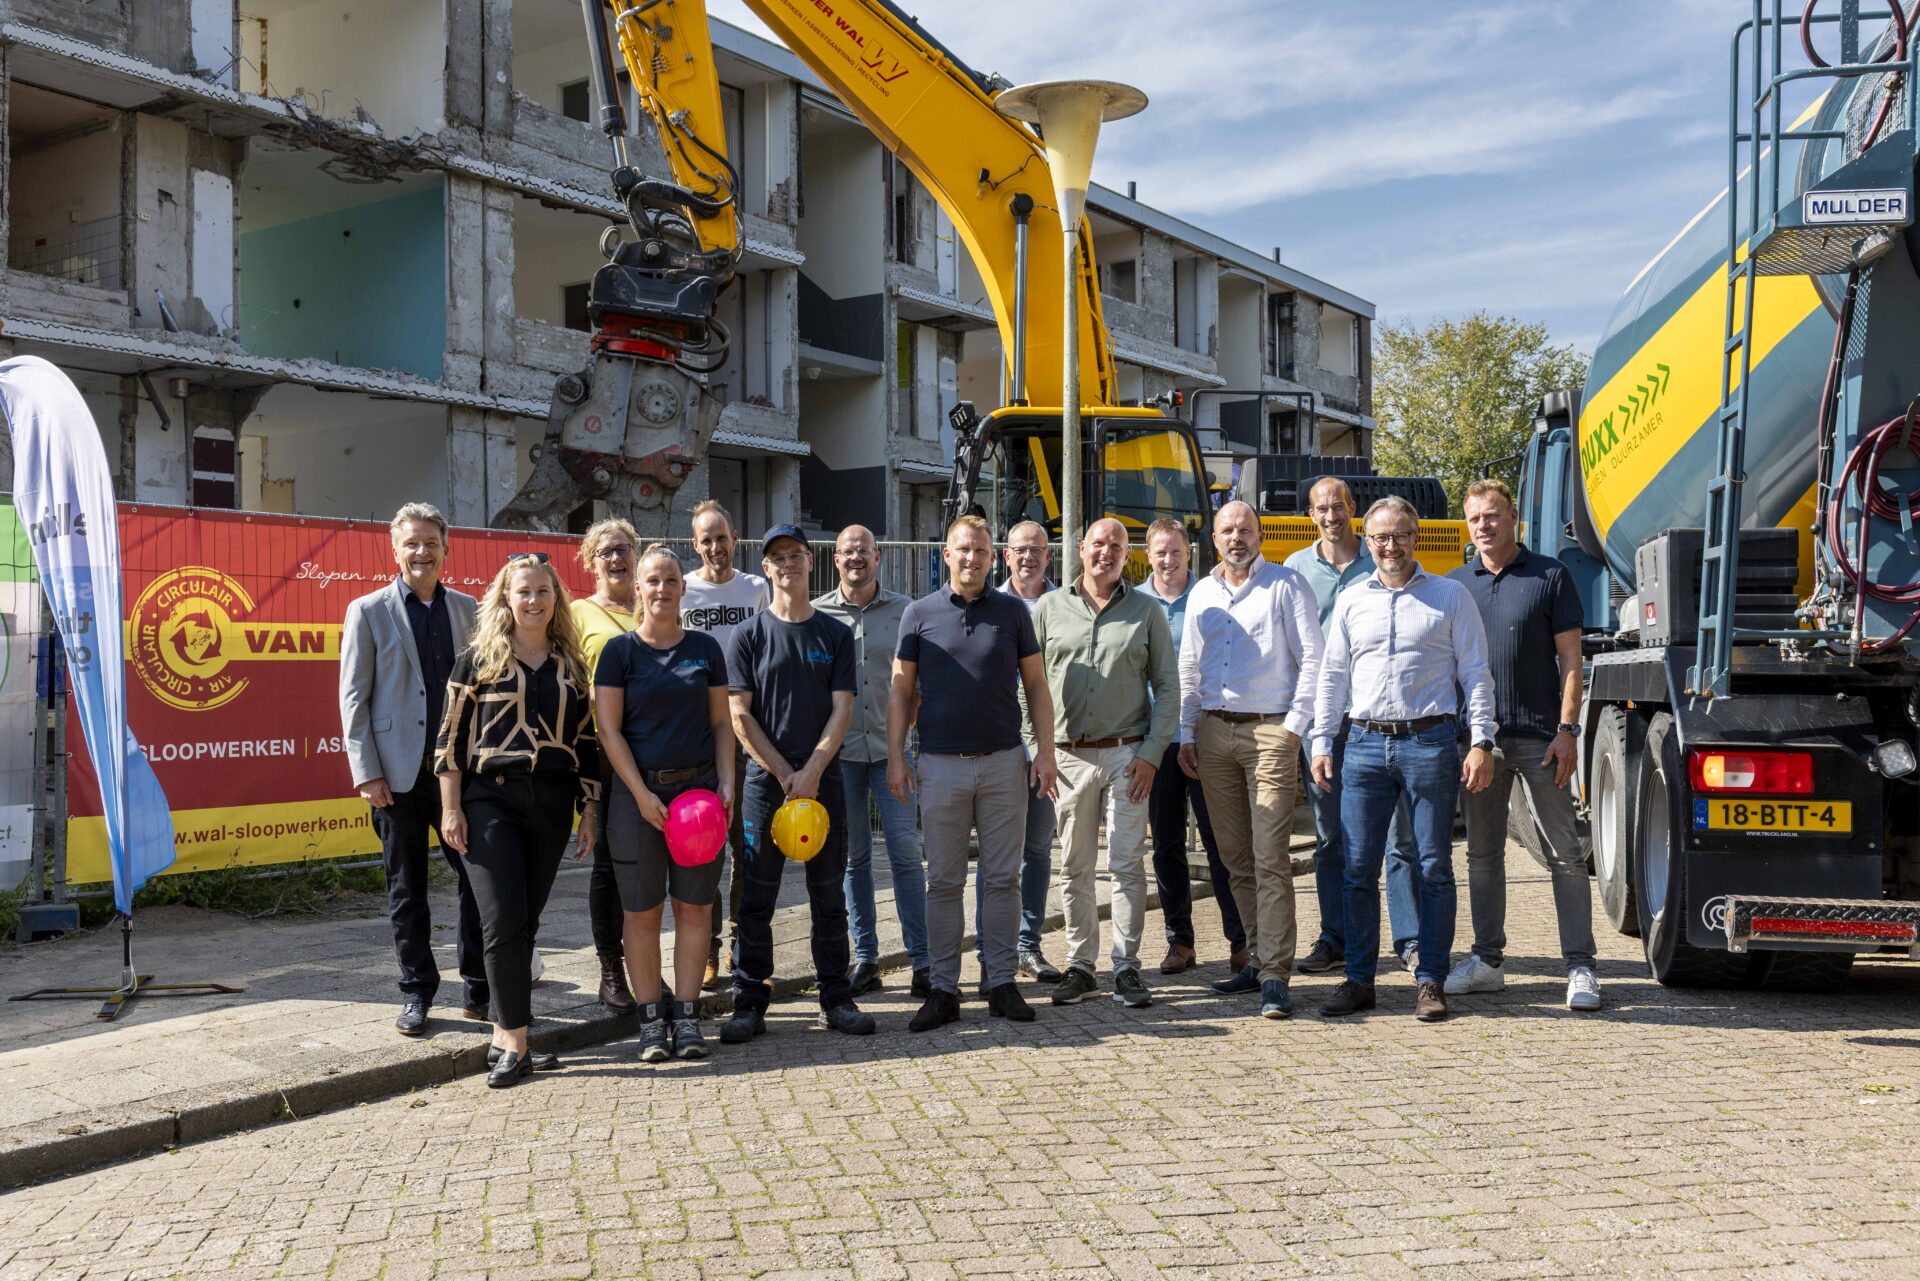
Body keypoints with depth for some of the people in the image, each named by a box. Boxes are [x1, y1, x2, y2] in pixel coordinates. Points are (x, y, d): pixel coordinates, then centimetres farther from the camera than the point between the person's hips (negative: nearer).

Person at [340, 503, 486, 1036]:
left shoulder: (466, 608, 9)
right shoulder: (368, 611, 1)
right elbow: (353, 697, -1)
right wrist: (366, 772, -7)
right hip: (399, 772, -2)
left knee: (478, 878, 2)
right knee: (406, 889, 7)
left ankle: (479, 990, 15)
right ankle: (416, 994, 19)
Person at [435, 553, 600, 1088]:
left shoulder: (570, 665, 11)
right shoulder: (479, 659, 2)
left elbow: (586, 742, 13)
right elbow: (451, 735, 0)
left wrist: (590, 810, 9)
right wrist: (451, 808, -6)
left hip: (551, 803, 3)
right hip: (490, 799, -3)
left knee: (526, 922, 7)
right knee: (503, 920, -11)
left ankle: (504, 1037, 16)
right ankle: (515, 1044, -6)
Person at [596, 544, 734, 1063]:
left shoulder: (705, 648, 8)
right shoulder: (620, 650, 0)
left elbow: (721, 722, 11)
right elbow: (609, 731, -3)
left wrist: (726, 782, -2)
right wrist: (643, 795, -10)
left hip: (698, 787, 2)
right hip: (638, 791, -2)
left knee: (695, 906, 4)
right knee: (642, 910, 2)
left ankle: (687, 1018, 13)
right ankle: (651, 1021, 12)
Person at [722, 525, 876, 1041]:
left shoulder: (836, 634, 8)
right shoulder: (748, 636, 3)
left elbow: (842, 710, 1)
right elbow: (740, 716, -2)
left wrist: (812, 772, -11)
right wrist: (784, 773, -9)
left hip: (823, 778, 1)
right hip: (764, 780, -1)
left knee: (829, 893, 7)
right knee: (756, 897, 1)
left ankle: (836, 999, 15)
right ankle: (749, 1004, 9)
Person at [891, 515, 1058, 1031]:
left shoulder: (1012, 612, 6)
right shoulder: (920, 614, 4)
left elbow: (1036, 684, 8)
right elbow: (901, 691, 5)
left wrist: (1046, 751, 0)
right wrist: (896, 758, -2)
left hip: (1004, 763, 1)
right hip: (941, 764, -1)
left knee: (1003, 878, 5)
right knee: (944, 881, 4)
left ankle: (1001, 983, 15)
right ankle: (943, 989, 11)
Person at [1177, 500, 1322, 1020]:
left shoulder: (1286, 585, 1)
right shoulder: (1201, 594, 15)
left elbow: (1311, 659, -3)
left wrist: (1295, 727, -9)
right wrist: (1186, 733, 12)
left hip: (1269, 731, -5)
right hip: (1214, 731, 5)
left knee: (1271, 858, -9)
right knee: (1234, 857, 8)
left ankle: (1274, 976, -9)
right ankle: (1260, 957, 18)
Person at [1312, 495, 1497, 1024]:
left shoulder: (1450, 596, 6)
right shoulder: (1350, 602, 14)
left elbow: (1475, 673, 4)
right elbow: (1332, 677, 16)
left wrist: (1482, 742, -4)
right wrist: (1321, 744, 9)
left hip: (1430, 742, -2)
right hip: (1365, 743, 3)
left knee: (1434, 867, 1)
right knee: (1359, 869, 2)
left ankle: (1430, 981, 9)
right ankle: (1359, 979, 10)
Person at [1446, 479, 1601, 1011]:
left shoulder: (1550, 576, 1)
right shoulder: (1456, 584, 10)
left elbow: (1570, 660, -1)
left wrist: (1567, 729, -10)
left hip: (1539, 737, -4)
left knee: (1564, 853, 0)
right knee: (1482, 852, 10)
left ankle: (1580, 967, 5)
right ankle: (1487, 960, 20)